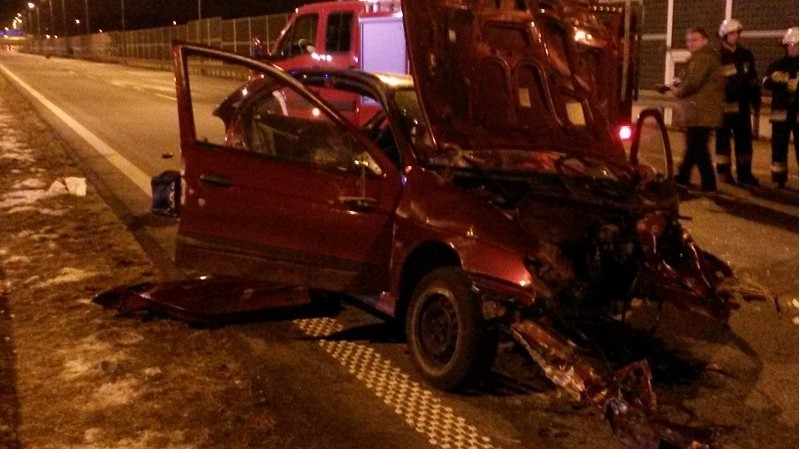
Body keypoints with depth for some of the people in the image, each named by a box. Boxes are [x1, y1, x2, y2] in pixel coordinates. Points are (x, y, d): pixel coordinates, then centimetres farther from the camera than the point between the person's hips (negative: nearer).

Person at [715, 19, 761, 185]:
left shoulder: (745, 55, 11)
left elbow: (753, 80, 14)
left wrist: (756, 101, 11)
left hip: (742, 105, 5)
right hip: (724, 105, -5)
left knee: (744, 139, 8)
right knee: (723, 139, 1)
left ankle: (744, 173, 16)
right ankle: (724, 172, 8)